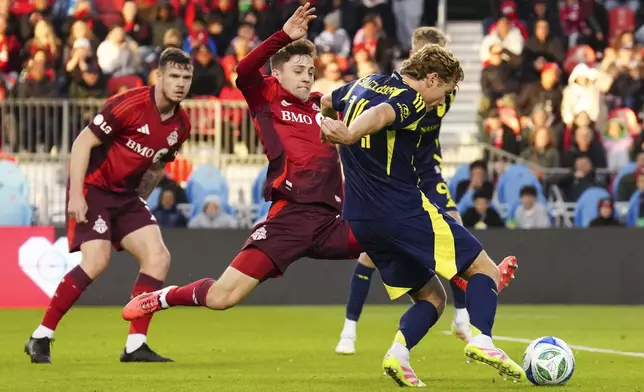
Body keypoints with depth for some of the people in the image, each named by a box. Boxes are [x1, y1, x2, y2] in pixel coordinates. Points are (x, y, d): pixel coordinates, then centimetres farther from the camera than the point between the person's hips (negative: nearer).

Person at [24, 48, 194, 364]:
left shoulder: (181, 125, 3)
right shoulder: (129, 105, -19)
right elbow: (82, 143, -16)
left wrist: (140, 199, 11)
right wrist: (75, 195, -21)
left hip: (126, 195, 7)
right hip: (93, 188, -7)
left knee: (158, 258, -6)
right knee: (96, 261, -22)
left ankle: (135, 346, -2)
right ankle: (40, 338, -11)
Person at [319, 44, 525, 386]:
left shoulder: (362, 85, 16)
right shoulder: (410, 101, -9)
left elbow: (323, 104, 33)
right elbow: (378, 115, -31)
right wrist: (349, 135, -51)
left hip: (360, 221, 8)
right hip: (405, 212, -8)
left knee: (431, 297, 14)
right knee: (484, 270, 0)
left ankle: (398, 352, -13)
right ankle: (481, 340, -25)